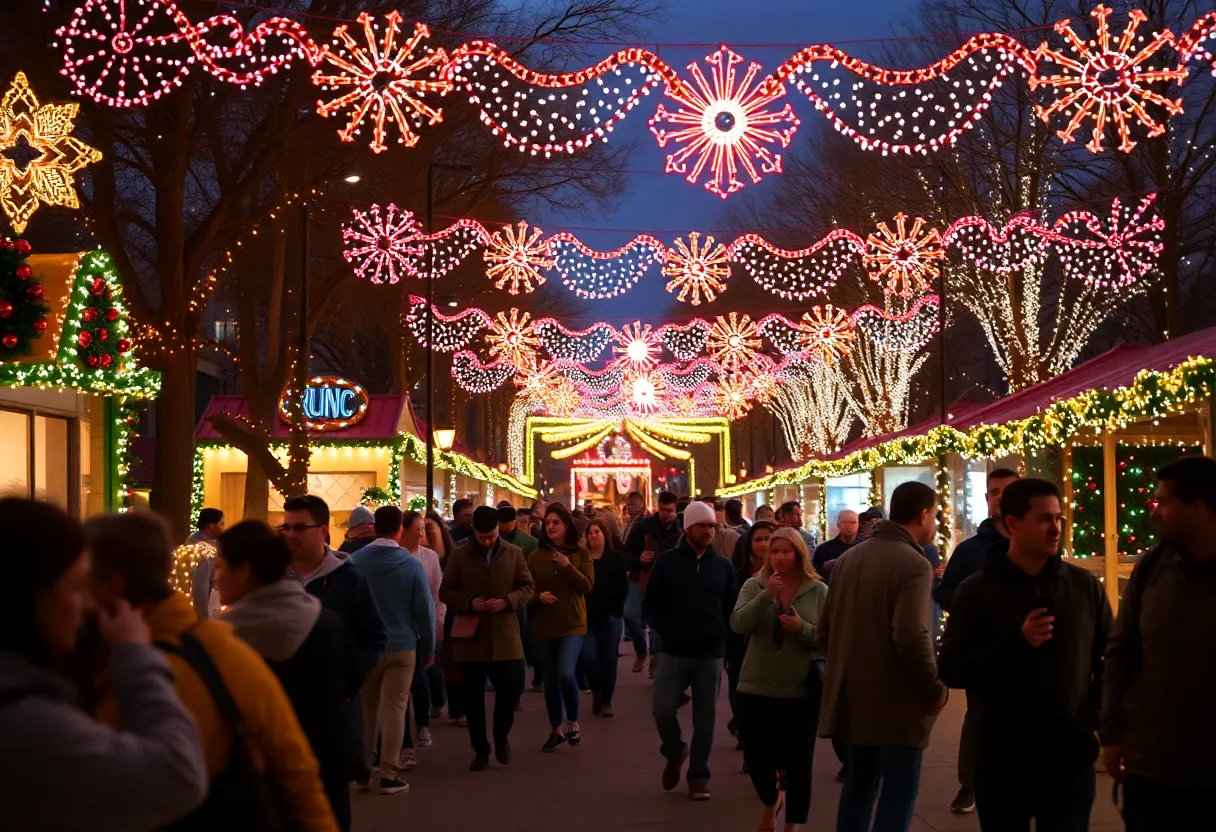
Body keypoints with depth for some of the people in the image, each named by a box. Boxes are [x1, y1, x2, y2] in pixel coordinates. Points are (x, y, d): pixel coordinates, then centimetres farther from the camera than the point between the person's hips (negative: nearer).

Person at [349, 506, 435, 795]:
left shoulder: (355, 561, -5)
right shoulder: (411, 564, -11)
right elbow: (424, 610, -6)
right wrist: (428, 648, 5)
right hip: (401, 645, -3)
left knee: (366, 706, 14)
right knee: (394, 707, 1)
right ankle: (388, 774, 0)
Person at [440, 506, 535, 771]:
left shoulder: (513, 553, 4)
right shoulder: (459, 555, 1)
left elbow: (528, 587, 7)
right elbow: (445, 592, 3)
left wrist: (506, 601, -12)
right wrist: (470, 602, -15)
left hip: (504, 634, 0)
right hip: (470, 635, 0)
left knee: (508, 691, -3)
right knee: (473, 696, 4)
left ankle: (502, 737, 24)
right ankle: (481, 750, 17)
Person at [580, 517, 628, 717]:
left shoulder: (616, 558, 1)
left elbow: (622, 588, -1)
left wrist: (616, 611, -9)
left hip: (610, 616, -1)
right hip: (587, 616, 1)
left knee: (608, 659, 2)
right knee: (589, 657, -9)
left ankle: (607, 700, 14)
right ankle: (596, 690, 19)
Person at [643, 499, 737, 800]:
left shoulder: (723, 565, 6)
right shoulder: (666, 561, 0)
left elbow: (731, 606, 14)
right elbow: (650, 604, 3)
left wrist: (722, 632, 1)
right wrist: (666, 632, -6)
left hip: (711, 654, 1)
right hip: (674, 652, -1)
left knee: (705, 719, 4)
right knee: (663, 709, -10)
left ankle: (698, 776, 16)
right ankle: (674, 753, 19)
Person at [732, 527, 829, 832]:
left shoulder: (819, 591, -1)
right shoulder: (754, 586, 0)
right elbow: (738, 625, -14)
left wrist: (803, 629, -21)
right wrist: (766, 596, -26)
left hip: (802, 691, -1)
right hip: (757, 688, 1)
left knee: (798, 761, 2)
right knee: (756, 755, 9)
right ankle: (769, 802, 40)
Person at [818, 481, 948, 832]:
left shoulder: (847, 558, 10)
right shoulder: (913, 564, -15)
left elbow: (825, 629, 13)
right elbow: (911, 637, -27)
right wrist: (936, 689, -14)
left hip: (851, 699, 8)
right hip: (896, 704, -7)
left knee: (857, 786, 18)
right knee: (897, 794, 1)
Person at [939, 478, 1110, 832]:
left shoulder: (1085, 585, 3)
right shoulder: (977, 590, -3)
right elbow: (952, 669, -9)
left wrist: (1098, 715, -2)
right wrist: (1017, 643, -20)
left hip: (1071, 758, 1)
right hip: (1001, 762, -1)